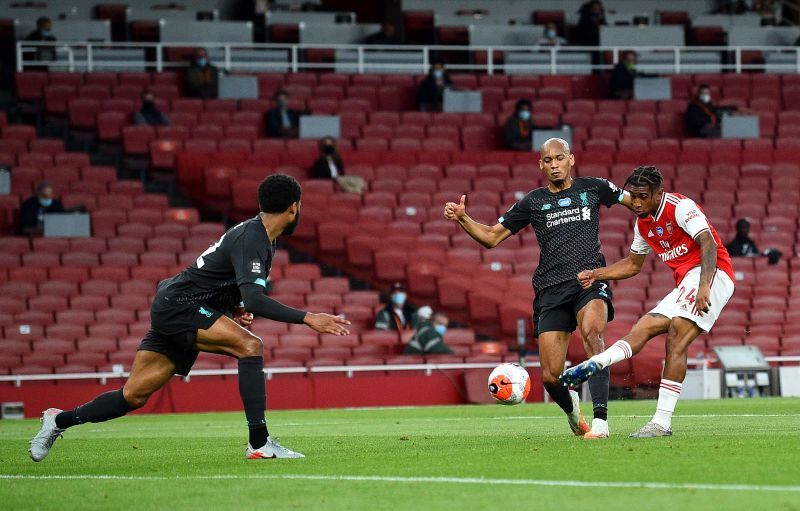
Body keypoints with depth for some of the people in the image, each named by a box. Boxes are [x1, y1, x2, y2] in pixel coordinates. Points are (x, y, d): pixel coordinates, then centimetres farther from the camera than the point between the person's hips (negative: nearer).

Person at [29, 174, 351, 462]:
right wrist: (308, 319, -36)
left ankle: (60, 420, 26)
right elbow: (254, 299, -33)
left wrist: (236, 309, 7)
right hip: (177, 305, -10)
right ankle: (260, 444, -26)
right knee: (250, 345, -25)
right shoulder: (251, 240, -20)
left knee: (134, 396, 10)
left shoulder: (261, 238, 11)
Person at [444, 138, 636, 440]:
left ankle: (600, 421, -36)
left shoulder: (592, 188, 11)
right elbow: (491, 237, 14)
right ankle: (571, 408, 31)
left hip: (590, 281, -2)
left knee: (591, 333, -35)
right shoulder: (533, 202, 12)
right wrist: (462, 218, -1)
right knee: (550, 377, -6)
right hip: (551, 290, 2)